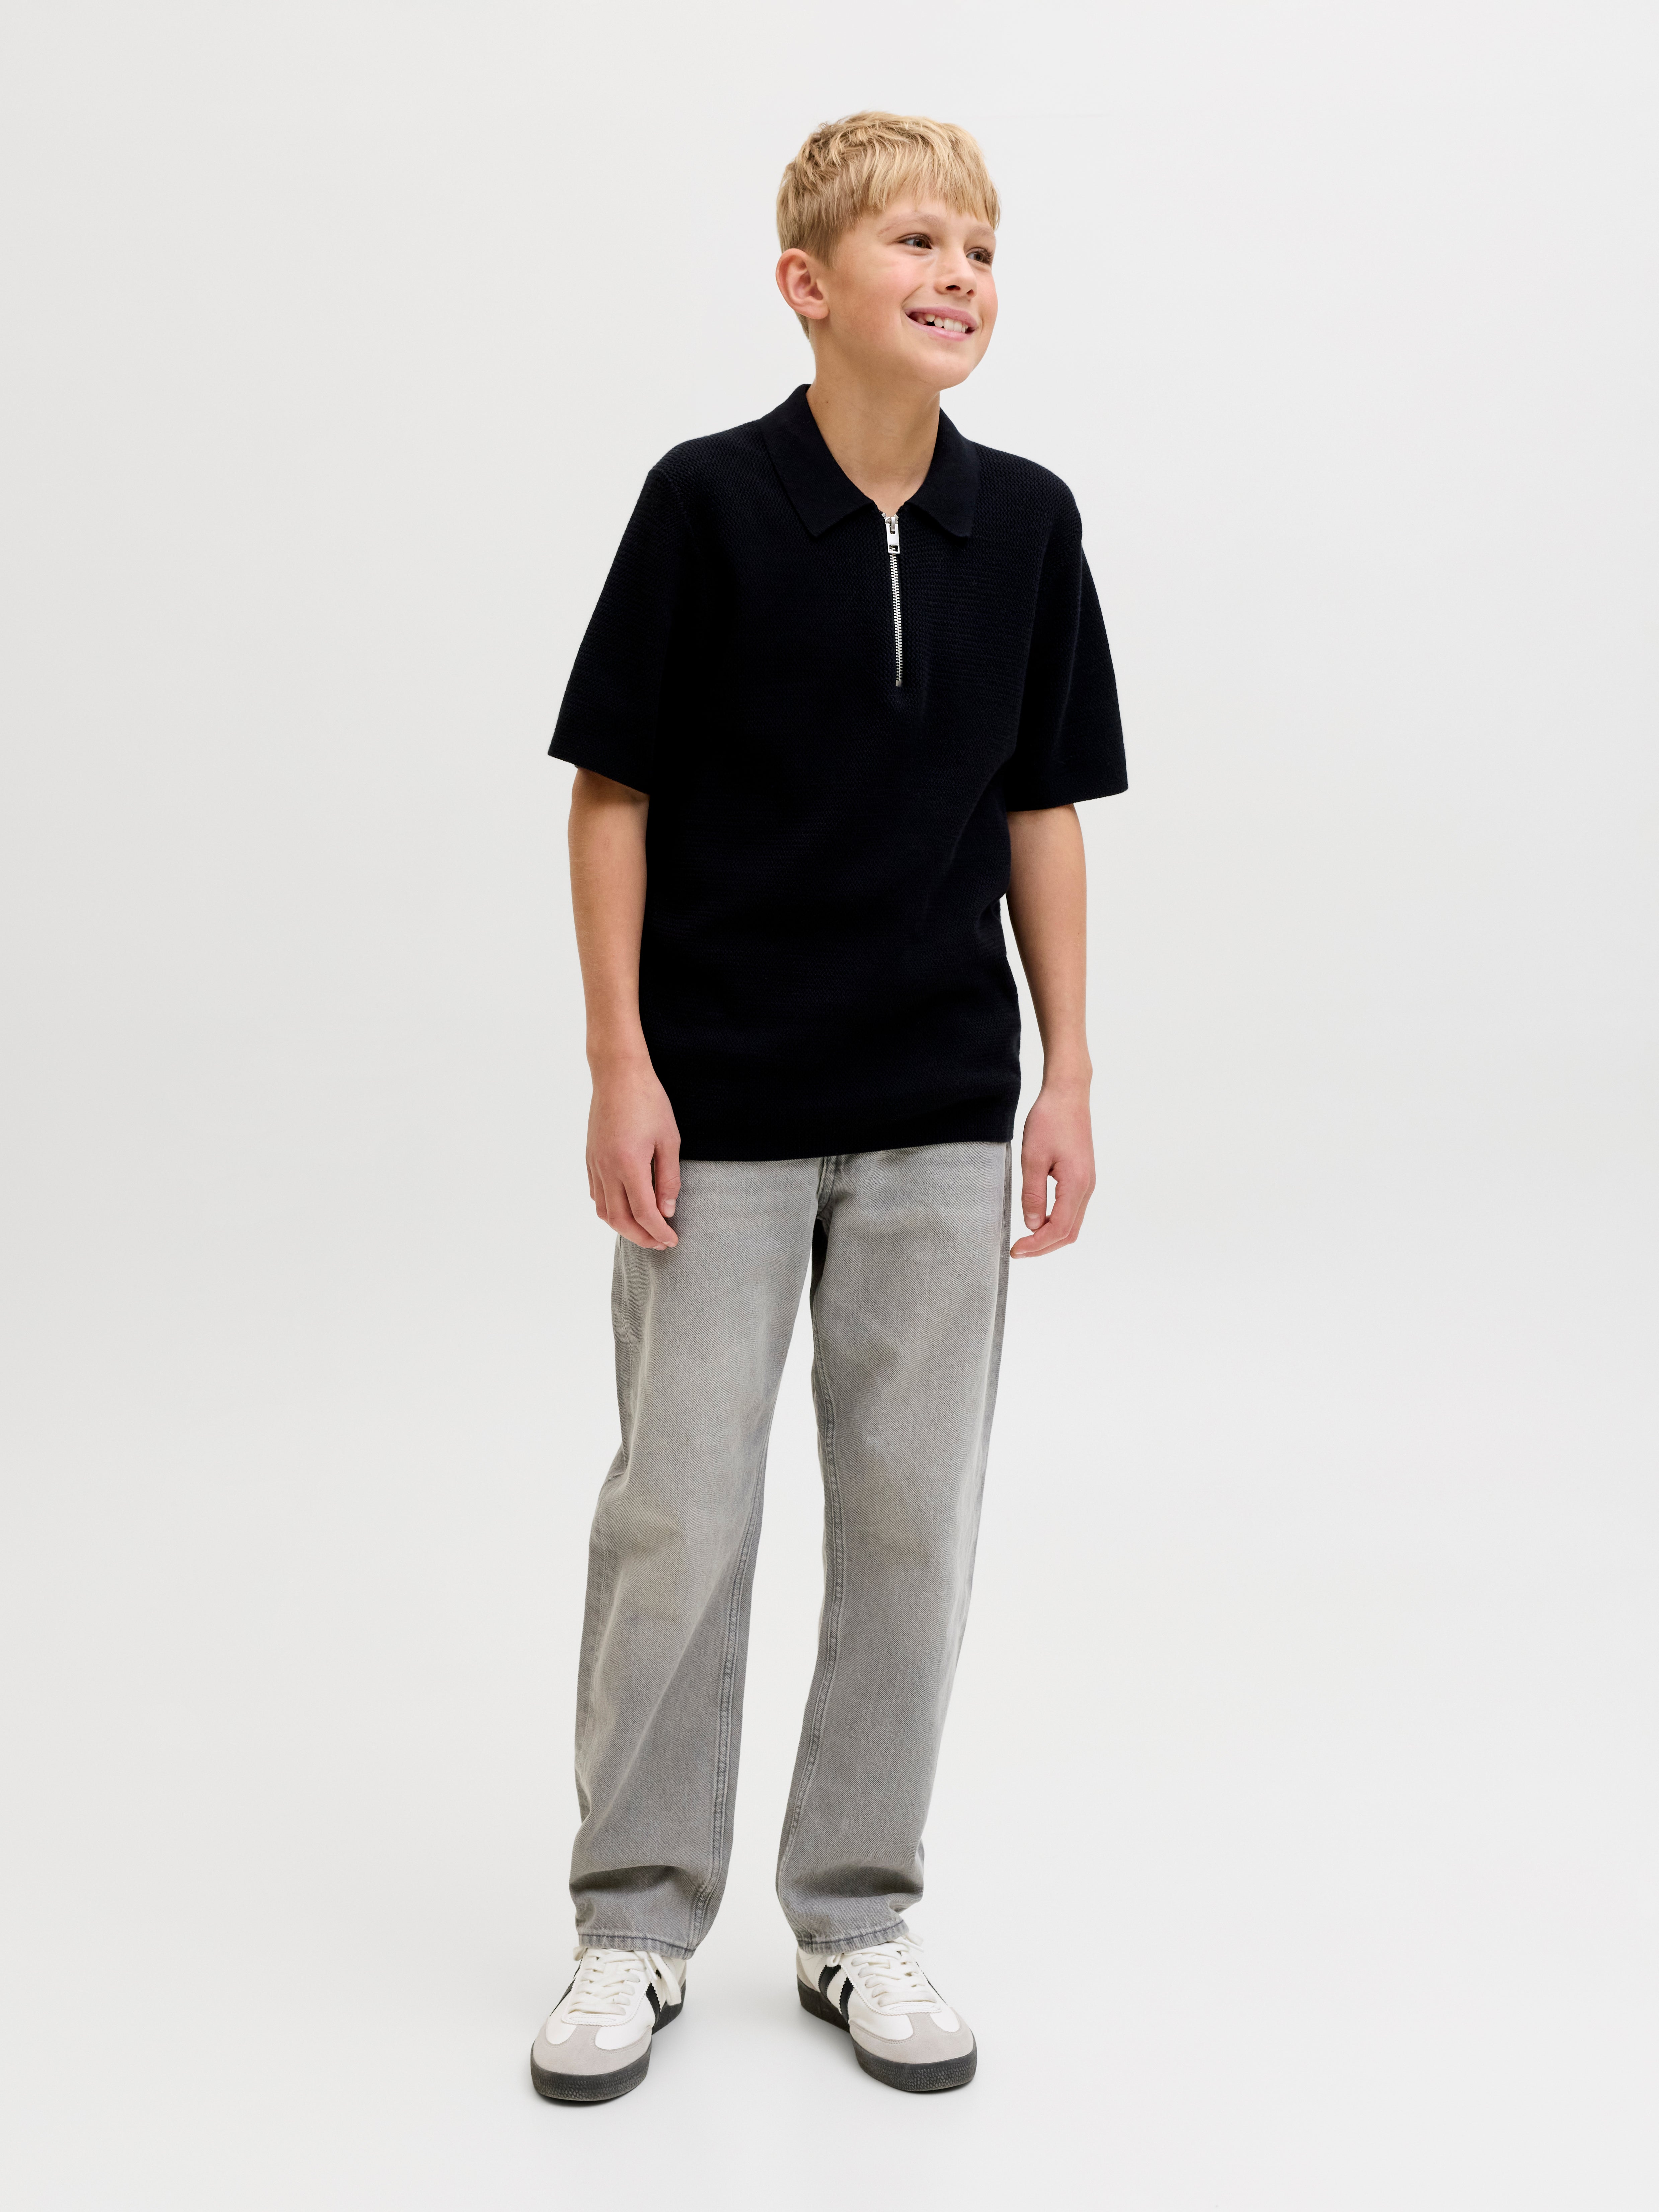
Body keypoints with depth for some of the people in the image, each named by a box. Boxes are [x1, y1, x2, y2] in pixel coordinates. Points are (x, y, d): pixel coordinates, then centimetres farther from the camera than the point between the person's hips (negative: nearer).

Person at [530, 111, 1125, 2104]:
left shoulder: (1025, 522, 3)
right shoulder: (708, 502, -7)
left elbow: (1042, 806, 7)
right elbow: (612, 791, -4)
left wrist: (1066, 1076, 4)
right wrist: (617, 1066, -9)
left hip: (943, 1110, 3)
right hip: (721, 1108, -3)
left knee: (911, 1513, 8)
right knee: (677, 1513, 4)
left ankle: (856, 1916, 25)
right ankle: (634, 1924, 22)